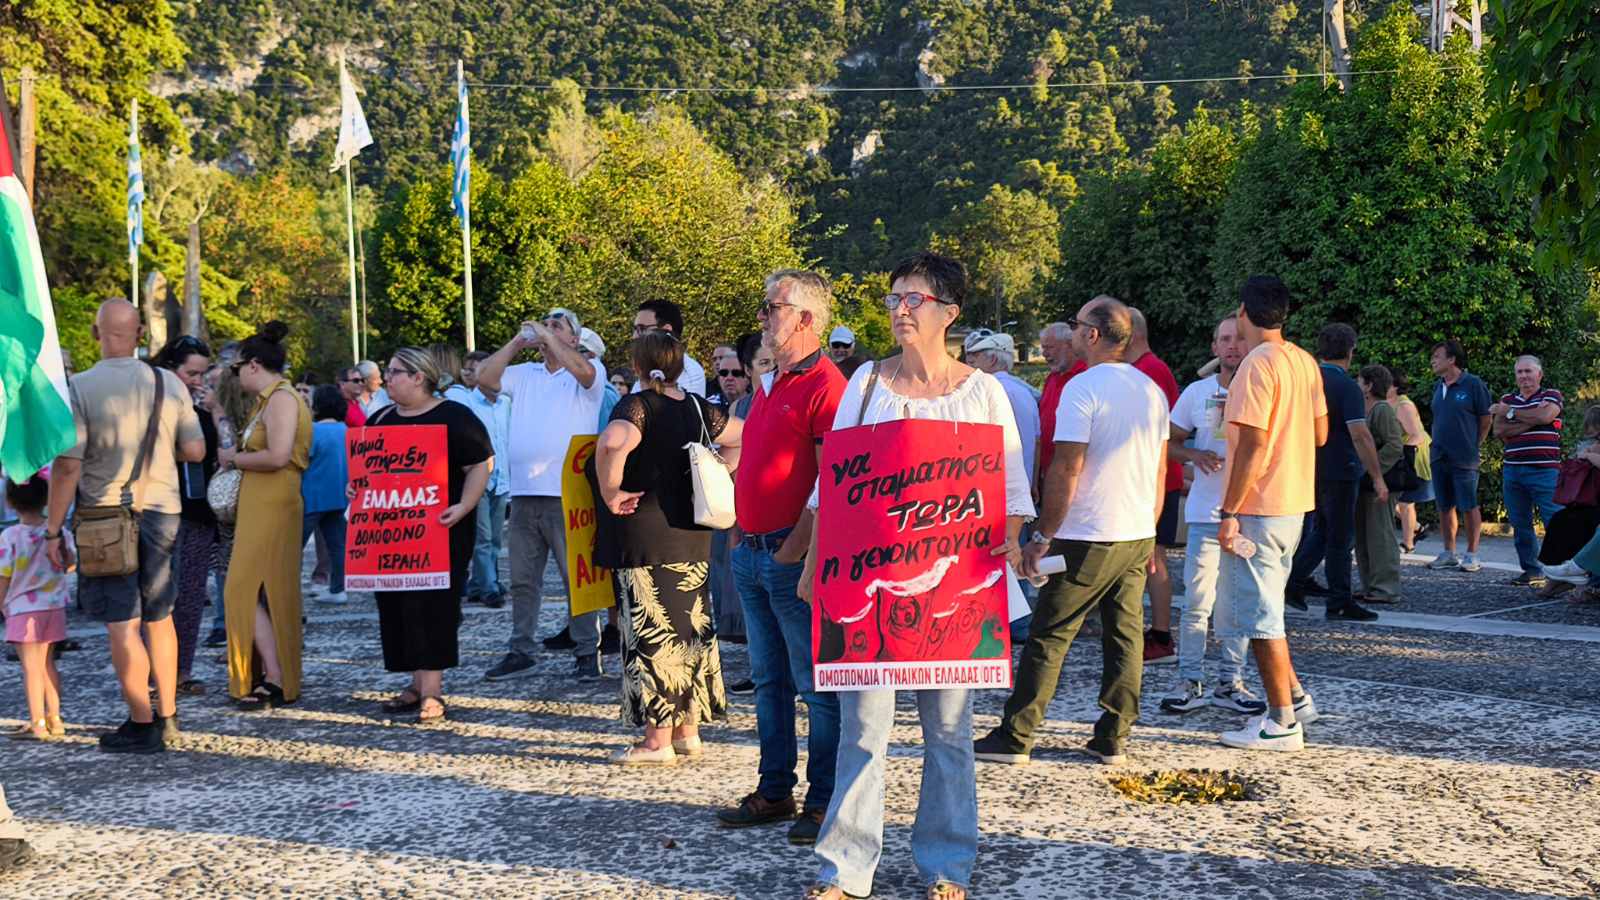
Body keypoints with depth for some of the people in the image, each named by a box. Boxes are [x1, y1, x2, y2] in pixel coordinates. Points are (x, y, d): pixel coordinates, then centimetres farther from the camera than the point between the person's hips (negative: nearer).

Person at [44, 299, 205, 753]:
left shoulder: (81, 387, -11)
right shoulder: (169, 383, -1)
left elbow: (67, 465, -14)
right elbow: (195, 451, 4)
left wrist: (54, 532, -7)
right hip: (161, 511, 4)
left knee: (123, 625, 2)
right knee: (159, 617, 17)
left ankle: (143, 724, 5)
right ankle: (167, 716, 23)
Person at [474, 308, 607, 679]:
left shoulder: (591, 370, 1)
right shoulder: (525, 374, 15)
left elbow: (583, 371, -21)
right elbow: (485, 377, 6)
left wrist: (547, 337, -10)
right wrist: (517, 341, 4)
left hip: (567, 495, -5)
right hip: (523, 494, 5)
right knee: (523, 579, 11)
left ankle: (588, 651, 8)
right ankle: (521, 652, 18)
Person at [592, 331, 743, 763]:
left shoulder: (638, 405, -12)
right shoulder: (699, 408, 8)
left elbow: (612, 443, -32)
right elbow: (743, 440, 19)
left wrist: (610, 491, -20)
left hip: (646, 537, -7)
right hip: (693, 536, 7)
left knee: (652, 631, -1)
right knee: (691, 628, 13)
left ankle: (657, 740, 3)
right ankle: (688, 732, 21)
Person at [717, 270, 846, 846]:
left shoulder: (825, 386, -13)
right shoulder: (771, 384, 16)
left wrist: (793, 552, -19)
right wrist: (744, 539, 17)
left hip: (795, 558, -9)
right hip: (754, 555, 9)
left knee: (817, 686, 0)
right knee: (769, 682, 15)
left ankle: (824, 801, 7)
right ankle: (774, 792, 23)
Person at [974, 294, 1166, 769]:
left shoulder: (1082, 388, -12)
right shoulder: (1152, 390, 11)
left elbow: (1066, 470, -16)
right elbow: (1160, 471, 15)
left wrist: (1042, 537, -10)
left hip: (1088, 538, -7)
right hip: (1139, 535, 7)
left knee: (1048, 637, -1)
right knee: (1125, 637, 9)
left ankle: (1015, 737, 3)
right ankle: (1113, 738, 12)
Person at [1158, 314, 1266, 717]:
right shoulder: (1197, 392, 5)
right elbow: (1170, 442, 10)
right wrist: (1195, 455, -9)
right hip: (1206, 512, 0)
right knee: (1197, 601, -3)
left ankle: (1229, 683, 18)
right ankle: (1190, 682, 6)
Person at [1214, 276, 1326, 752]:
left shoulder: (1257, 365, -18)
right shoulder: (1304, 361, 9)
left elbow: (1253, 446, -22)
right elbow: (1319, 433, 15)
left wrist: (1230, 512, -18)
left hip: (1258, 509, -9)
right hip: (1294, 503, 9)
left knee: (1258, 615, -2)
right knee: (1263, 609, 21)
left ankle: (1282, 723, 3)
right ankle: (1294, 697, 23)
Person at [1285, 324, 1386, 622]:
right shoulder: (1346, 386, -15)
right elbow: (1360, 434, -23)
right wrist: (1377, 478, -22)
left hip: (1310, 470, 7)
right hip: (1339, 471, -7)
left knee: (1321, 531, 18)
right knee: (1340, 537, 1)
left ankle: (1294, 582, 9)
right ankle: (1339, 603, 6)